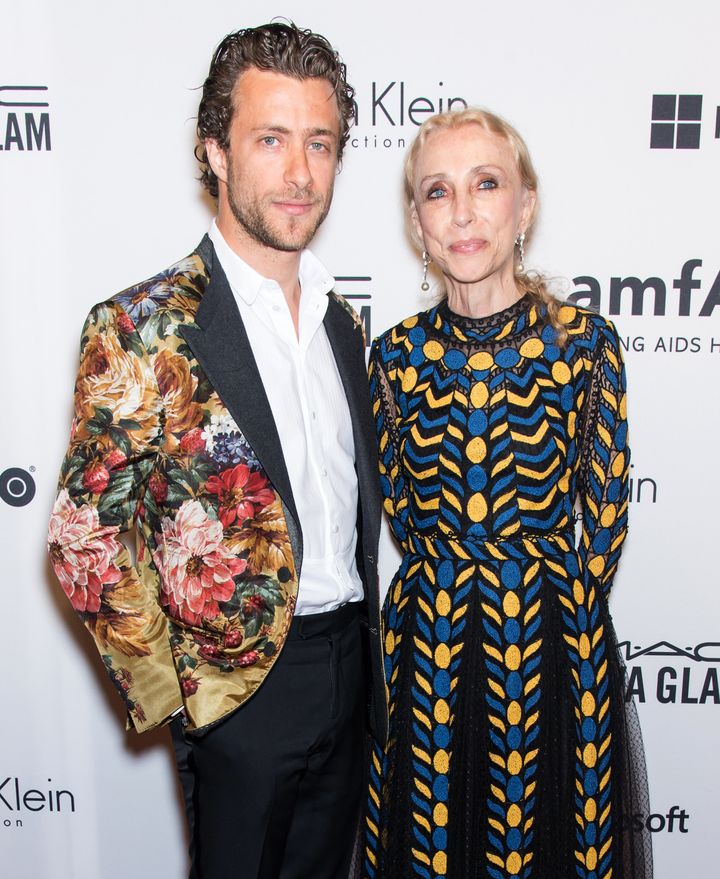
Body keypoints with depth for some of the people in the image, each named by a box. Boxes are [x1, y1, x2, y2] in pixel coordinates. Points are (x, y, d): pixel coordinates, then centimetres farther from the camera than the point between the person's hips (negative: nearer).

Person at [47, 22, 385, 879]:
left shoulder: (340, 319, 4)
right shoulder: (140, 328, -16)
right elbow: (84, 540, -16)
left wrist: (366, 646, 10)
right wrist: (172, 690, -10)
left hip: (349, 662, 6)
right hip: (239, 681, -6)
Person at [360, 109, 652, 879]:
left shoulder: (585, 343, -9)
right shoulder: (395, 355, -3)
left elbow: (604, 518, -3)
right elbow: (401, 510, 5)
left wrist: (562, 623, 2)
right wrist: (451, 589, 4)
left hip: (552, 644, -1)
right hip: (425, 649, 2)